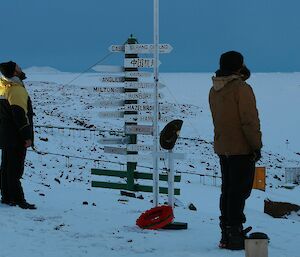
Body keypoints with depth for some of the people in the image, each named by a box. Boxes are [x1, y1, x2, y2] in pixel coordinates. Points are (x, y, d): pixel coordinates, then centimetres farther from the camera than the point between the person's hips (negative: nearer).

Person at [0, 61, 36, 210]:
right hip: (16, 136, -9)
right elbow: (20, 115, -21)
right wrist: (27, 136, -19)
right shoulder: (16, 90, -17)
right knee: (15, 168, -9)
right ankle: (17, 199, -9)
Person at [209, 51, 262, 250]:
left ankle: (226, 235, 19)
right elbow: (250, 120, -18)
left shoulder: (214, 90, 9)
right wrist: (256, 145, -12)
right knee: (240, 191, -4)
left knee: (227, 190, 14)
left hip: (222, 148, 8)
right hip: (242, 149, -8)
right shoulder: (242, 89, -16)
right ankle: (235, 235, -5)